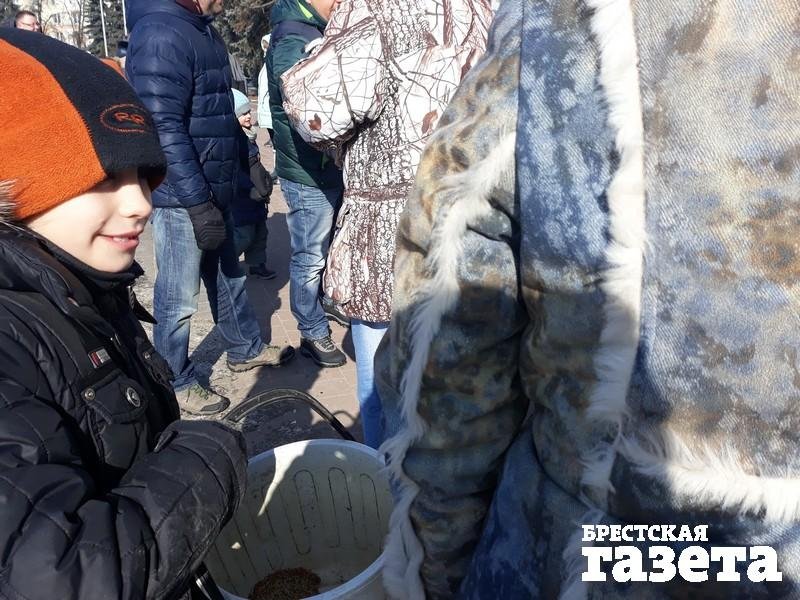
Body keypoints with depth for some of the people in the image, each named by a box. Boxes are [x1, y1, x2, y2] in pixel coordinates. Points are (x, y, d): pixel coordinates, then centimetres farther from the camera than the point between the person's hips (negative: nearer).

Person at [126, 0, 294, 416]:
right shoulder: (160, 34, -19)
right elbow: (165, 129, -25)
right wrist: (199, 204, -25)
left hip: (213, 190, 10)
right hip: (181, 198, -9)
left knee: (228, 276, 22)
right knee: (179, 298, 4)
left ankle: (245, 349, 40)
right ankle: (176, 383, 20)